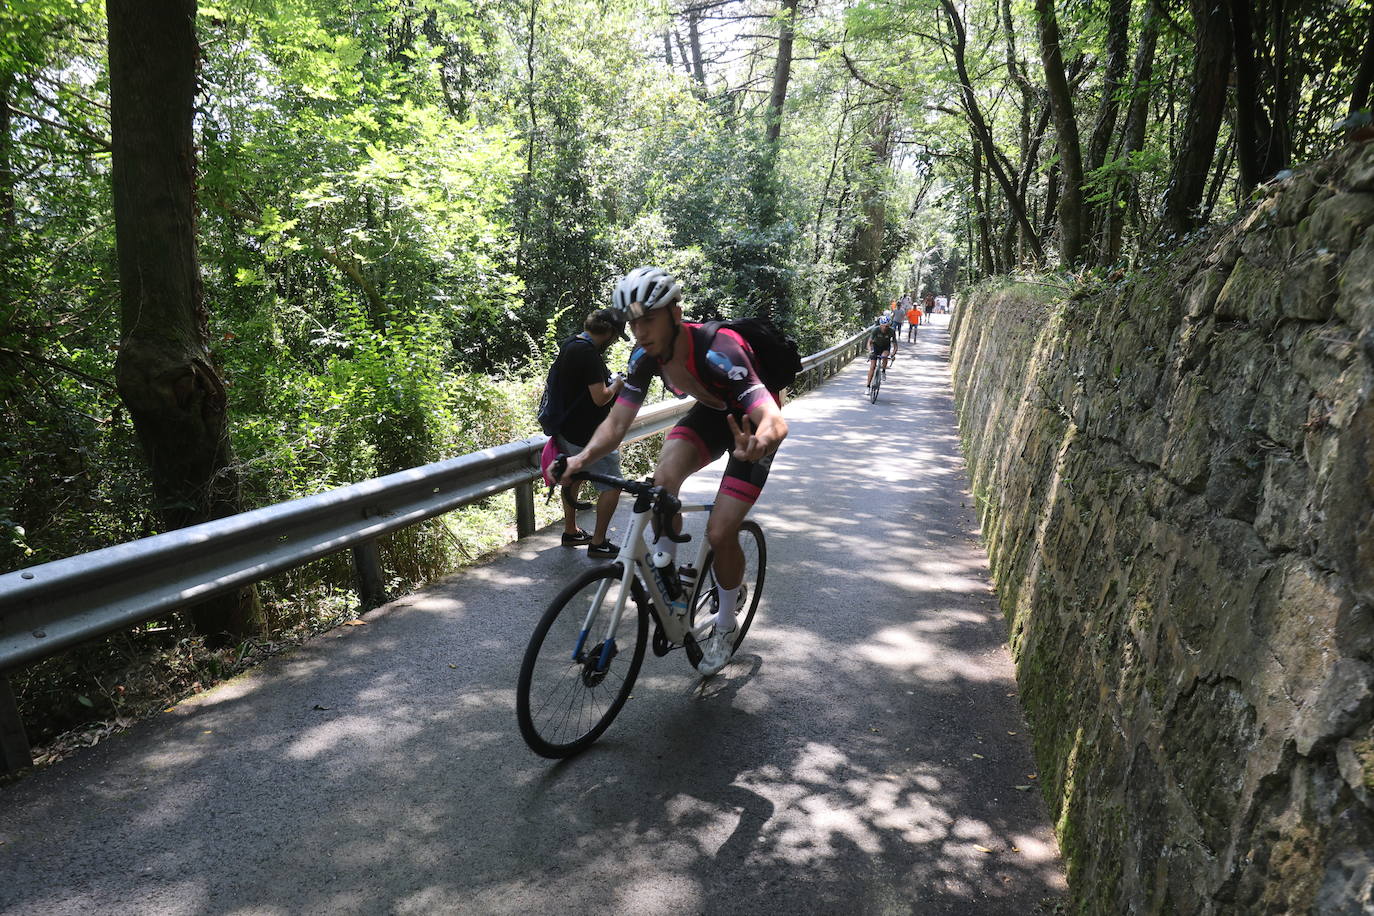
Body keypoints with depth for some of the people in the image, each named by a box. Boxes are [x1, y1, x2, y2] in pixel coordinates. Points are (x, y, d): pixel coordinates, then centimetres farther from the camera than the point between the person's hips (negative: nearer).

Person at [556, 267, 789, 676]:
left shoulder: (718, 350, -38)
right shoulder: (646, 355, -19)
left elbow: (774, 419, -48)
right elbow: (616, 423, -17)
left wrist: (760, 440, -72)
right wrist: (582, 458, -37)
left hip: (751, 424, -5)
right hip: (712, 412, 5)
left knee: (720, 533, -12)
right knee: (663, 479, -25)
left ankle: (725, 627, 15)